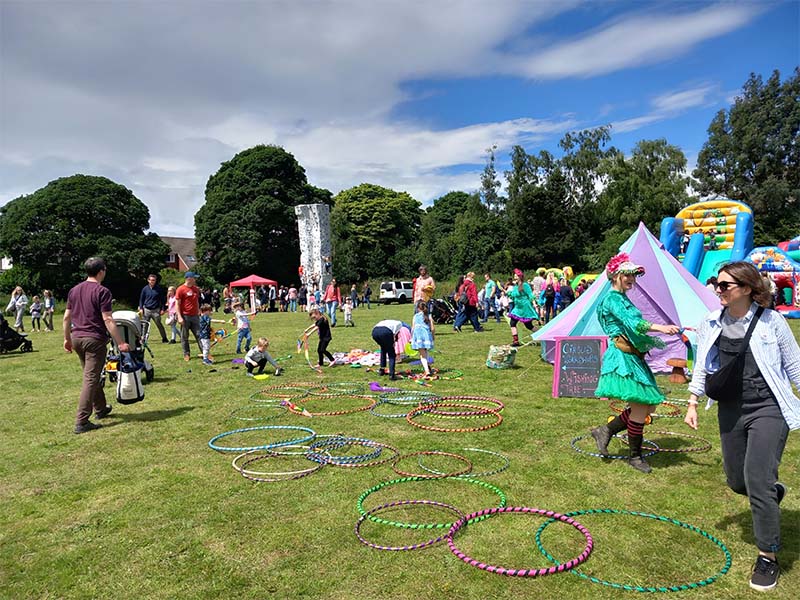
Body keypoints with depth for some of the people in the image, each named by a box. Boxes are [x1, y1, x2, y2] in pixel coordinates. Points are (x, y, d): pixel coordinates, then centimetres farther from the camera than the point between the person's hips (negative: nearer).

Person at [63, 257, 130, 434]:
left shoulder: (74, 290, 10)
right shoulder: (102, 291, -12)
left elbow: (67, 317, 13)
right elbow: (107, 319, -18)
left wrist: (67, 338, 23)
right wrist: (121, 343, -17)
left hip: (77, 338, 8)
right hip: (94, 339, -8)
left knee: (92, 375, 21)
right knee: (91, 379, -5)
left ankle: (100, 409, 35)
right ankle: (81, 422, -6)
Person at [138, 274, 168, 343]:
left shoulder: (159, 289, 2)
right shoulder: (145, 289, 5)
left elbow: (162, 299, 5)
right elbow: (141, 299, 12)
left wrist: (162, 309, 0)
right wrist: (141, 308, 2)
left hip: (156, 310, -2)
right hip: (146, 310, 2)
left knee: (159, 324, 0)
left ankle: (164, 338, 8)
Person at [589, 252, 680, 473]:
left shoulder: (623, 298, 19)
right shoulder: (613, 299, -10)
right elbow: (631, 323, -26)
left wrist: (651, 341, 15)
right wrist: (659, 327, -37)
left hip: (633, 357, 10)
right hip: (623, 358, -10)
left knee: (648, 405, 9)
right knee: (640, 407, -6)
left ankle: (606, 430, 19)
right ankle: (635, 456, 10)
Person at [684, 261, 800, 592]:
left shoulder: (770, 321, -9)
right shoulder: (710, 324, 1)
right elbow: (702, 366, 10)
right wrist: (693, 403, 8)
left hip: (768, 410, -4)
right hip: (731, 411, 5)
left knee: (757, 479, -11)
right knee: (736, 481, 13)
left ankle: (768, 556, 9)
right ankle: (772, 492, 49)